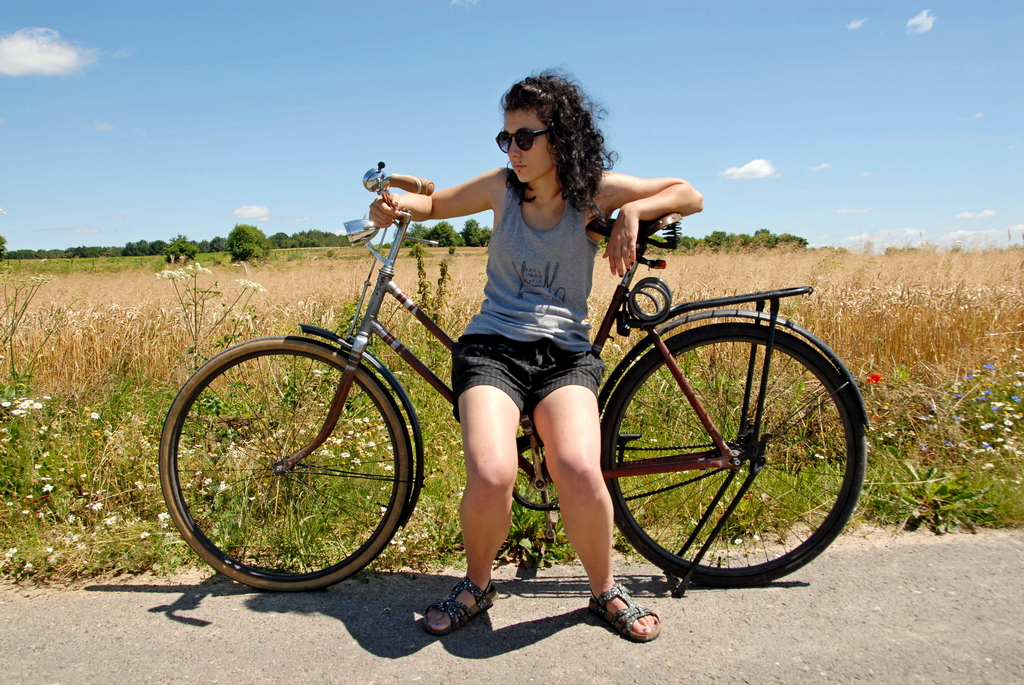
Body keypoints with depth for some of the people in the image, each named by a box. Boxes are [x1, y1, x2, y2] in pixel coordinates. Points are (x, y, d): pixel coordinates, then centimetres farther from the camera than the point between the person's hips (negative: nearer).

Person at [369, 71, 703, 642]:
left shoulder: (594, 189, 5)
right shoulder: (501, 187, 8)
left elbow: (690, 196, 12)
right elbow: (437, 203, 24)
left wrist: (632, 212, -6)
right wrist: (399, 204, 2)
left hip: (565, 354, 0)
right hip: (491, 348, 1)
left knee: (579, 471, -29)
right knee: (491, 475, -28)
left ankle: (605, 589, 3)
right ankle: (477, 585, 6)